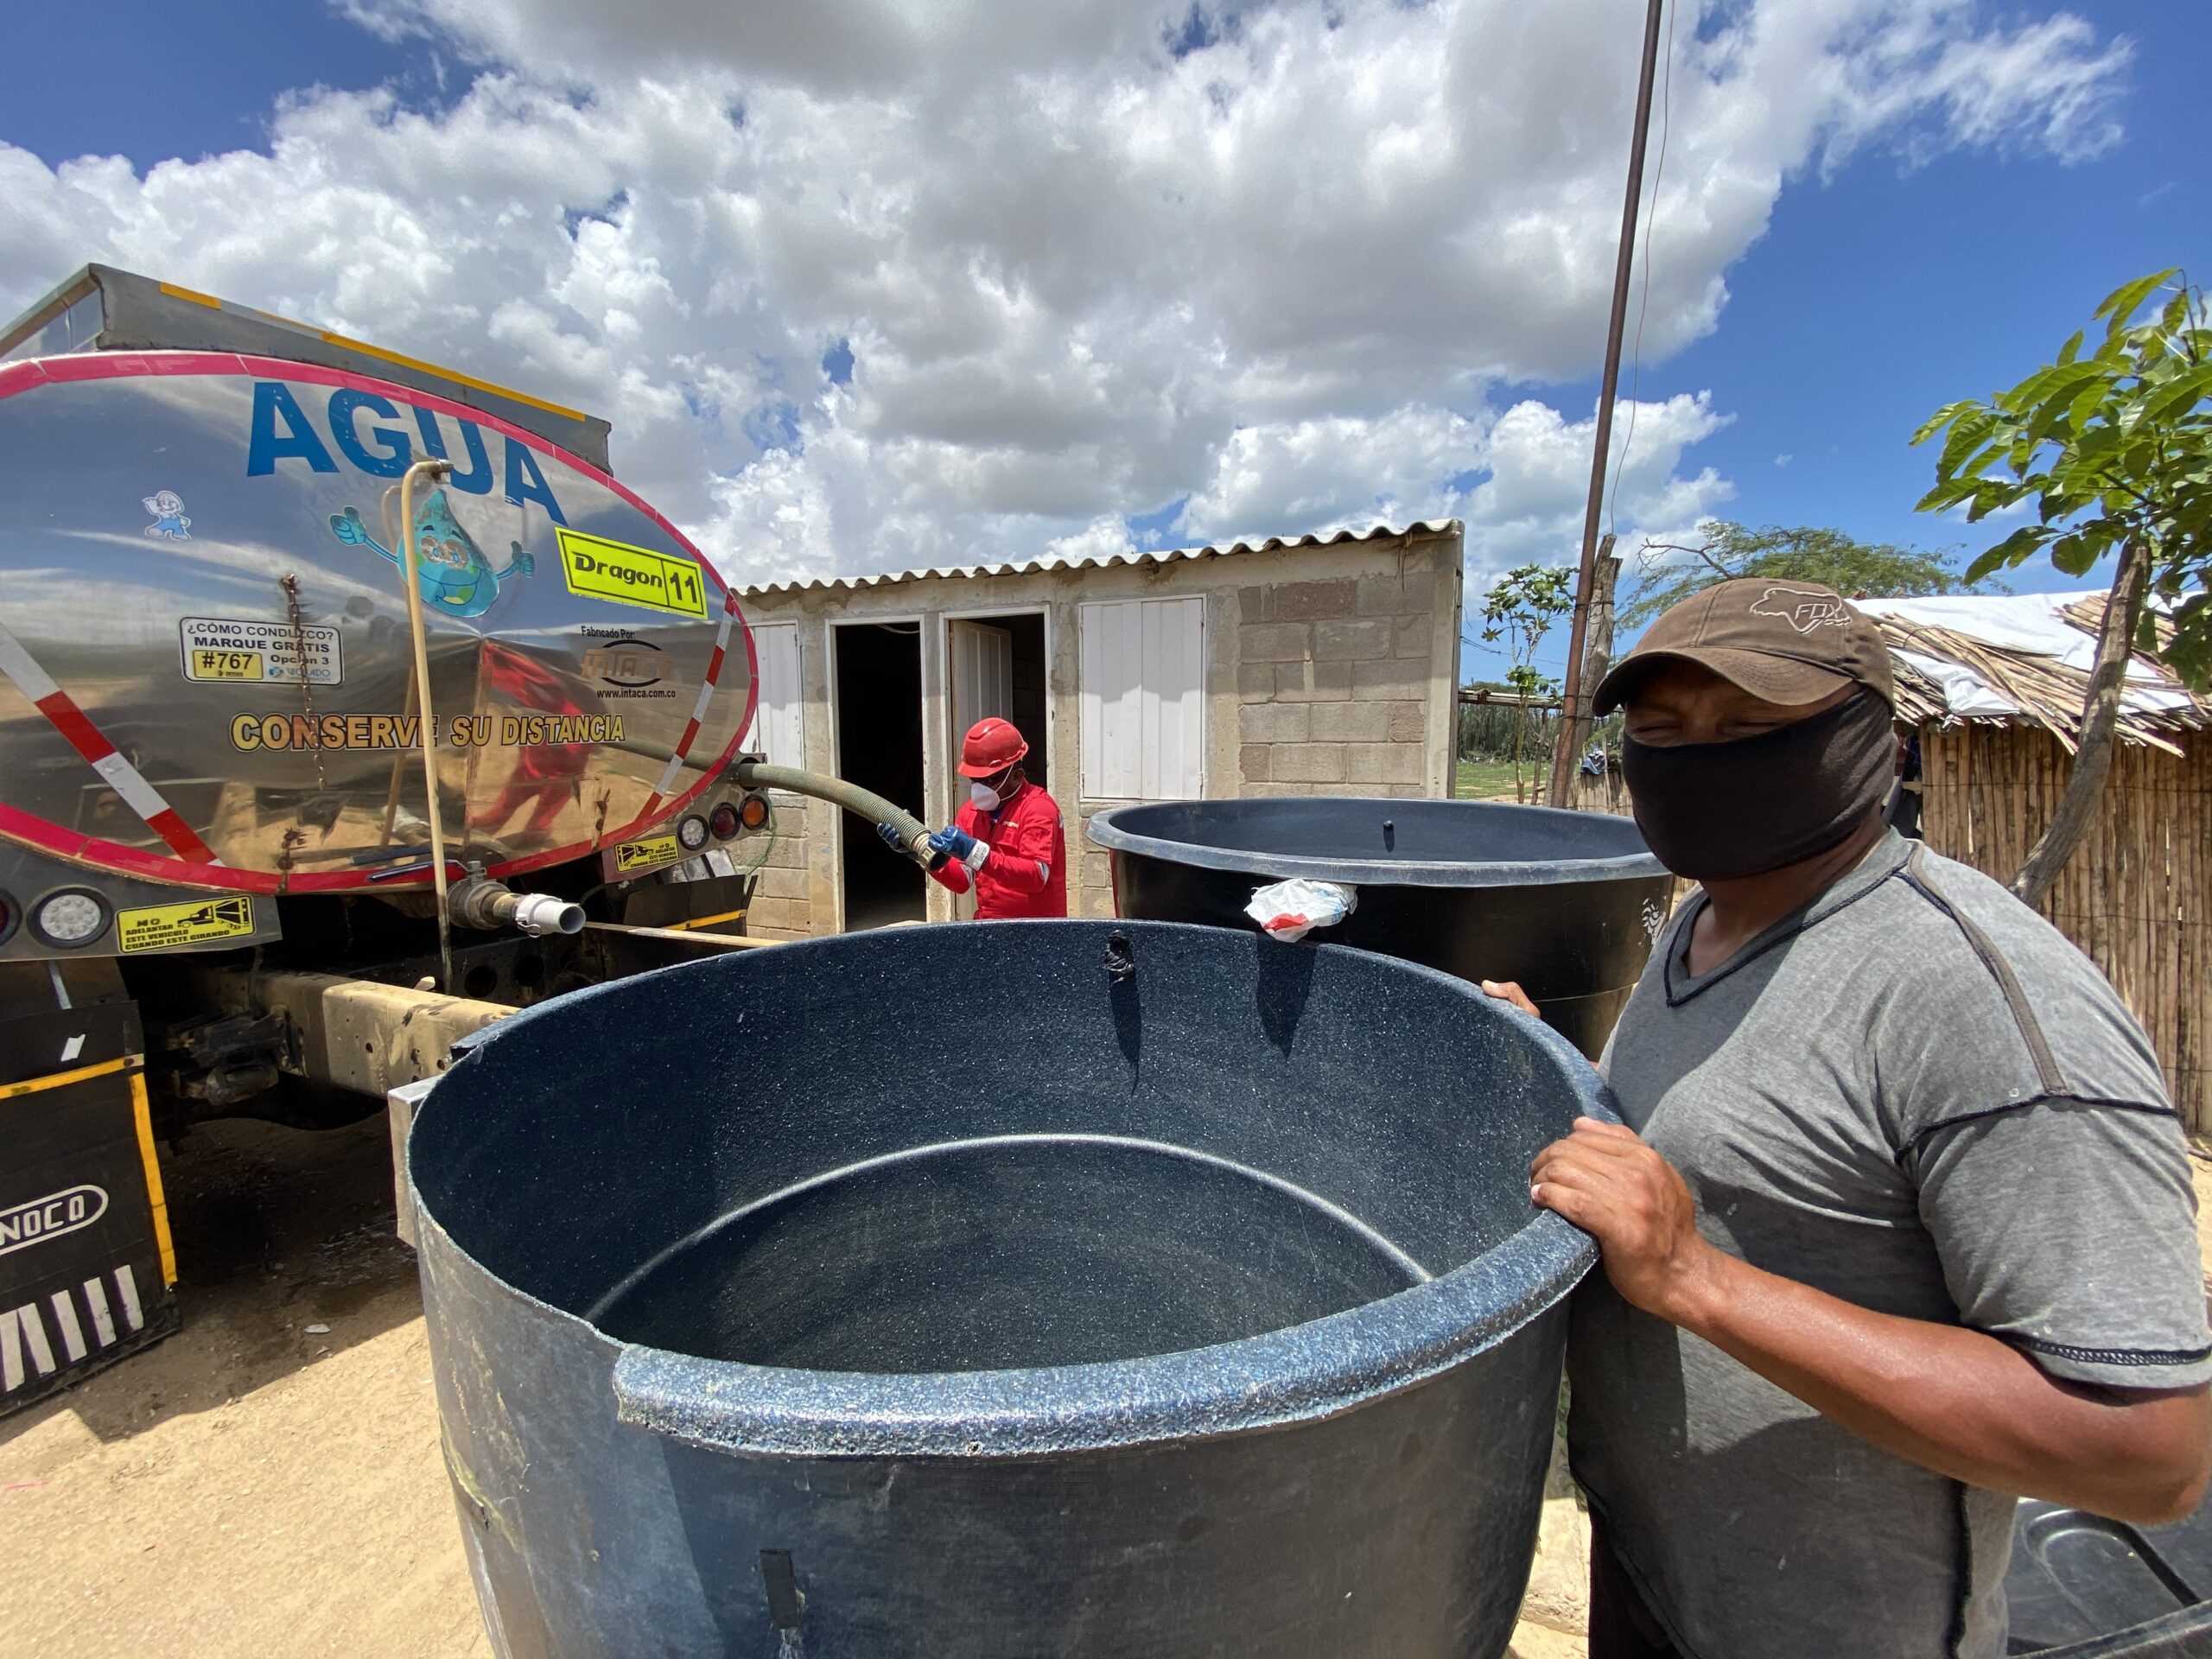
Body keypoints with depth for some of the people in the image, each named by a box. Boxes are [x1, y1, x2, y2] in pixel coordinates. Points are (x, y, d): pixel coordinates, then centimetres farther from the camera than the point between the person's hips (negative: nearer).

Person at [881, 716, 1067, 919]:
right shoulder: (970, 811, 10)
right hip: (988, 926, 5)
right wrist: (932, 857, -10)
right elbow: (962, 881, 7)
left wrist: (974, 852, -30)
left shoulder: (1038, 808, -10)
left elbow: (1036, 876, -23)